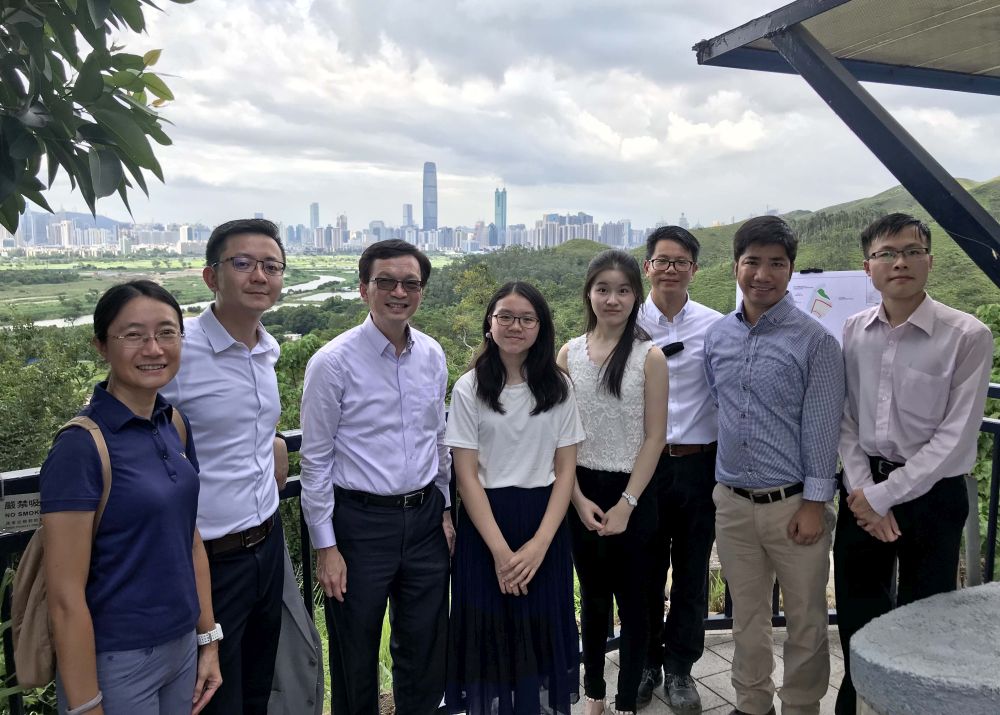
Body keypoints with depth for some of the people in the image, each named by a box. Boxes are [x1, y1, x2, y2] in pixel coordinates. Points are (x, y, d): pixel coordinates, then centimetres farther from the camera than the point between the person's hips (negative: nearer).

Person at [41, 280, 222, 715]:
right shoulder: (80, 446, -19)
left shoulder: (175, 425, 0)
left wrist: (209, 640, 9)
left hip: (182, 648, 7)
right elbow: (66, 598, -17)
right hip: (114, 664, -6)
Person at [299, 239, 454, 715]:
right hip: (361, 520, -4)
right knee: (355, 658, 13)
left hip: (426, 517, 4)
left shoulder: (433, 355, 2)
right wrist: (325, 546, -8)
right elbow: (315, 461, -9)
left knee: (425, 654, 18)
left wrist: (445, 508, 14)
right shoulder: (333, 362, -13)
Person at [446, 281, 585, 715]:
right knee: (490, 630, 7)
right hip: (486, 522, -1)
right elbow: (467, 475, -7)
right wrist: (500, 549, -14)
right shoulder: (469, 389, -5)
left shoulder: (558, 387, 1)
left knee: (543, 630, 10)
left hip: (545, 521, 2)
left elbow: (566, 470, 0)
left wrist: (539, 543, -11)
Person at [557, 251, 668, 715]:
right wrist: (579, 498, -5)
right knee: (592, 597, 17)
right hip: (581, 493, 3)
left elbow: (654, 438, -8)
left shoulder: (649, 356, -8)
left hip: (632, 492, -3)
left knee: (632, 599, 9)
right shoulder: (569, 354, 1)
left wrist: (626, 503, -11)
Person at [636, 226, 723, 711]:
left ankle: (679, 669, 30)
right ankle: (645, 663, 33)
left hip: (699, 462, 1)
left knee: (692, 571, 12)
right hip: (643, 462, 0)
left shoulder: (714, 326, -1)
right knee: (645, 569, 13)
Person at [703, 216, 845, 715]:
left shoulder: (814, 340, -9)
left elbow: (822, 426, -10)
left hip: (793, 503, -4)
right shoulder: (716, 336, 5)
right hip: (733, 503, 4)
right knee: (746, 616, 19)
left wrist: (815, 502, -11)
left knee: (805, 622, 11)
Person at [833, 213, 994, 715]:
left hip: (931, 493, -3)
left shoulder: (967, 337, -13)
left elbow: (956, 437, -15)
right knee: (857, 617, 16)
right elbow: (844, 418, 2)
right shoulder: (853, 332, -1)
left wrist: (883, 496, -14)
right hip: (863, 490, 3)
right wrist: (862, 489, -9)